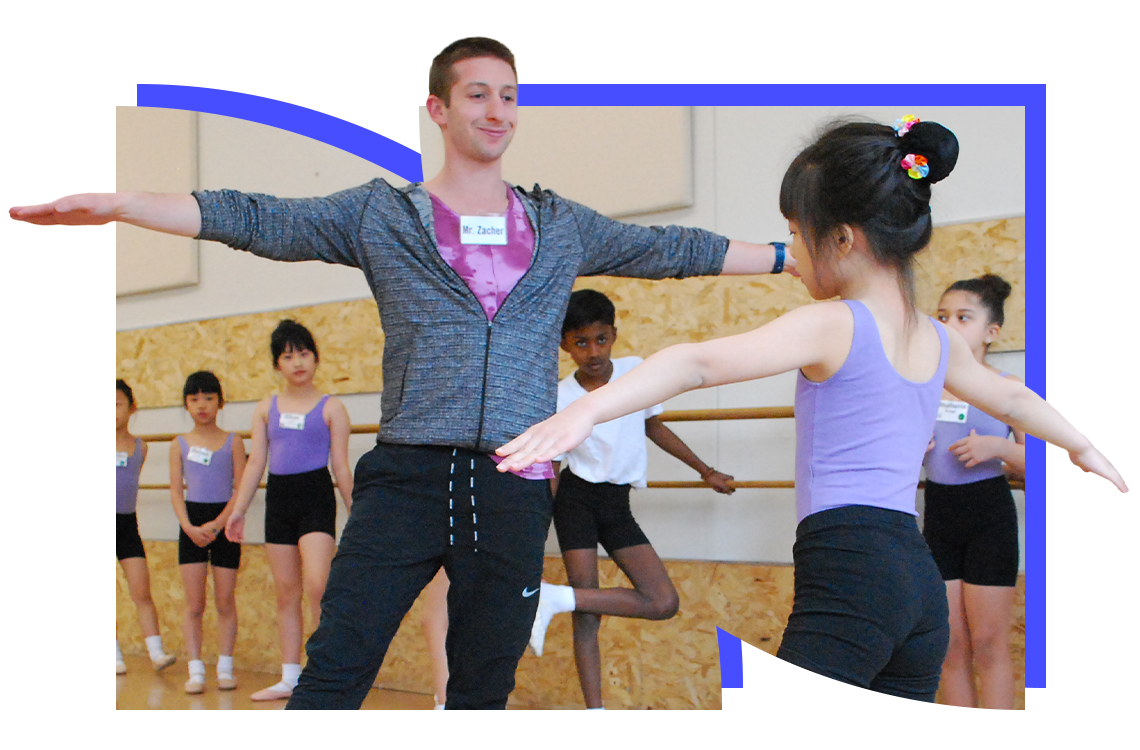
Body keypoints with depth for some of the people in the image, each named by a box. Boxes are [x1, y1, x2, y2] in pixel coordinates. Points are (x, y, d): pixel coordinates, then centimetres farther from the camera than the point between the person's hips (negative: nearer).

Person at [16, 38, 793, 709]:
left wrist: (792, 257, 19)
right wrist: (115, 203, -11)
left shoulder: (561, 226, 13)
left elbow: (673, 249, 18)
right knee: (334, 671, -7)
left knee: (483, 685, 11)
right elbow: (258, 219, -2)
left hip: (513, 487, 2)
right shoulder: (380, 215, 5)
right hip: (408, 474, -2)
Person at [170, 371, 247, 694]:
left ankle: (225, 668, 11)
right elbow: (176, 491, 2)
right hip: (192, 524, 1)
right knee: (194, 603, -1)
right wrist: (189, 527, -12)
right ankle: (196, 670, 3)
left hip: (224, 522, -1)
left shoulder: (232, 442, 1)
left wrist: (216, 525, -13)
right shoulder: (180, 444, 5)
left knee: (225, 601, 2)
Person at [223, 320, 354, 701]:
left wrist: (355, 513, -1)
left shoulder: (330, 408, 1)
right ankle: (289, 679, 15)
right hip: (278, 498, 4)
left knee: (316, 585, -19)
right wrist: (238, 509, 6)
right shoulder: (266, 407, 11)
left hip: (316, 496, -4)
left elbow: (340, 466, 1)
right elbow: (256, 462, 11)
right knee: (286, 592, 8)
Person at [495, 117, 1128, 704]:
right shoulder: (941, 341, 17)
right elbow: (1014, 399, 37)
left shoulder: (831, 325, -6)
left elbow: (701, 364, -20)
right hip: (922, 576, 8)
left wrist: (588, 410, -30)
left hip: (848, 566, -8)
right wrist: (1082, 447, 56)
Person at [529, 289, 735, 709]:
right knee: (587, 614, -12)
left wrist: (706, 471, 21)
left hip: (617, 505, 4)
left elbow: (654, 427, 17)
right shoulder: (558, 398, -9)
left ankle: (559, 598, -9)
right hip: (576, 500, -4)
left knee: (664, 603, -8)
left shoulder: (637, 371, 0)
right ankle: (595, 715, -7)